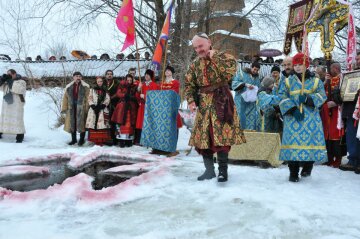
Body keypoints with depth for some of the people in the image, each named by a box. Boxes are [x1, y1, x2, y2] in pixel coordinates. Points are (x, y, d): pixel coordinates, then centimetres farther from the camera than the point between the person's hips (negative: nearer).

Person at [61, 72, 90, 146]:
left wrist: (87, 108, -12)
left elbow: (88, 98, -4)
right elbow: (65, 98, 11)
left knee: (81, 123, -2)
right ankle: (73, 139, 21)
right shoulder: (69, 87, 11)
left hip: (81, 107, -3)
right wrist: (64, 108, 5)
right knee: (72, 123, 8)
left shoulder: (85, 87, 2)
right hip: (71, 107, 3)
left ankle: (81, 139, 11)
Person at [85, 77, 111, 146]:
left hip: (103, 110, 0)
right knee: (93, 124, -7)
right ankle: (95, 140, -3)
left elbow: (107, 99, 4)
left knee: (102, 124, -9)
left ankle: (102, 140, -7)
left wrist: (103, 105, -11)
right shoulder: (92, 90, 14)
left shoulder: (105, 90, 13)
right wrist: (93, 106, -9)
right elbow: (90, 99, 5)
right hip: (94, 109, 1)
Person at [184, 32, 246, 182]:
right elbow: (189, 84, 12)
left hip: (221, 102, -5)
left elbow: (230, 73, -20)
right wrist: (191, 100, -4)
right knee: (203, 136, 4)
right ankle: (209, 169, 16)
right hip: (204, 104, 5)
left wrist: (214, 57, -15)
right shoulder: (194, 64, 12)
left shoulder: (223, 56, -1)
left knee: (221, 135, -10)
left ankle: (223, 170, 3)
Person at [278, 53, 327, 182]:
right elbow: (282, 97, -1)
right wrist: (293, 109, -14)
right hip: (292, 117, -1)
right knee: (293, 141, -6)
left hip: (311, 118, 1)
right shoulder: (287, 81, 11)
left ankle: (307, 168, 22)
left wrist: (308, 98, -18)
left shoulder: (316, 81, 12)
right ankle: (293, 173, 4)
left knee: (310, 140, -1)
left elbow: (322, 96, 0)